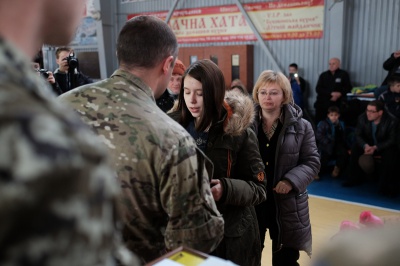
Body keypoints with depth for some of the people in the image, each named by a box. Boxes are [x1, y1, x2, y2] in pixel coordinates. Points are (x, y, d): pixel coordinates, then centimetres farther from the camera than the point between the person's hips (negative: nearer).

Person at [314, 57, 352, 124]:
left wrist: (339, 94, -14)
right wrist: (331, 93, -13)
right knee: (318, 122, -1)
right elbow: (318, 89, 1)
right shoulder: (323, 75, 10)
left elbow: (348, 87, 5)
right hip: (322, 103, 2)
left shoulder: (344, 74, 6)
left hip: (337, 104, -2)